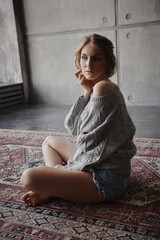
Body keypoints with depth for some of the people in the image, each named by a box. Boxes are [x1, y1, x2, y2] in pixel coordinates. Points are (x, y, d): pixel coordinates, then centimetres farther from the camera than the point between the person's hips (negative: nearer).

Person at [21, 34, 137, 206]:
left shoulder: (103, 87, -20)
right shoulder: (94, 87, 9)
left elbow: (89, 142, -18)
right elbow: (71, 127, 4)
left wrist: (68, 167, -4)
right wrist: (86, 92, -5)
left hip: (106, 179, -10)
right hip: (96, 162, 10)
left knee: (29, 178, -25)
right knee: (50, 141, 26)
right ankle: (56, 187, 7)